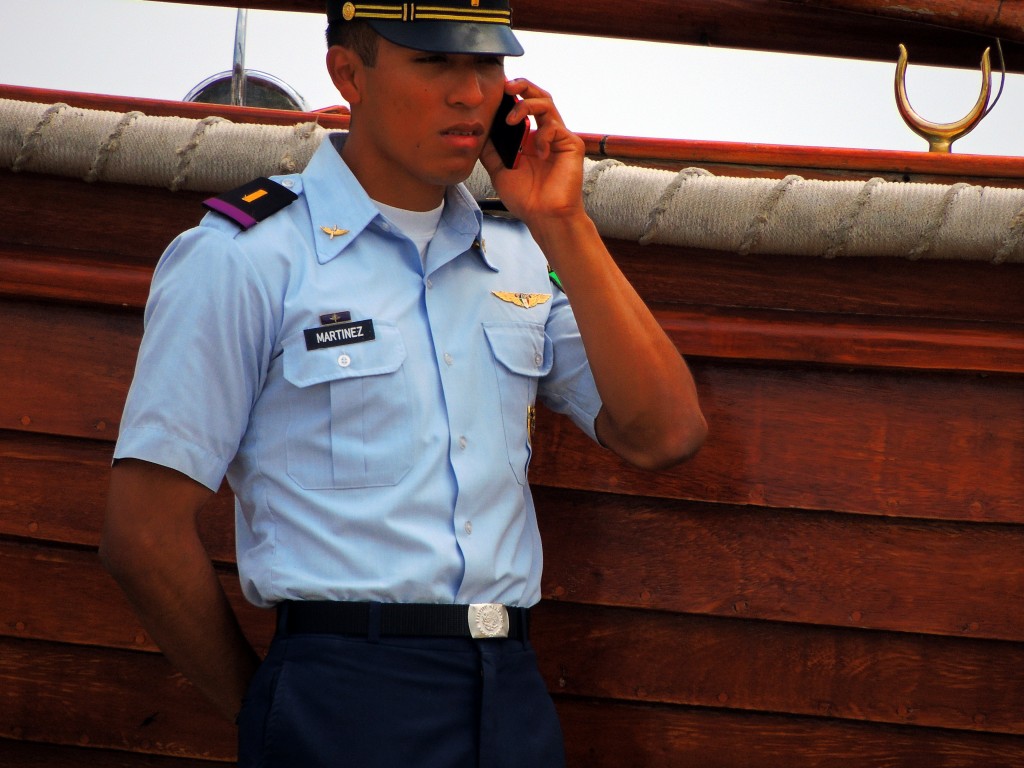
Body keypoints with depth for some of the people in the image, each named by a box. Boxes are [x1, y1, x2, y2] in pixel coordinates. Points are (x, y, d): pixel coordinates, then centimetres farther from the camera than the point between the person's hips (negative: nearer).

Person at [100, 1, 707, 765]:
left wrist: (563, 224, -3)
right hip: (346, 702, -5)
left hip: (514, 698, 5)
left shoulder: (523, 258, 12)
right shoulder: (243, 257, -6)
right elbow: (146, 534, -8)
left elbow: (663, 435, 0)